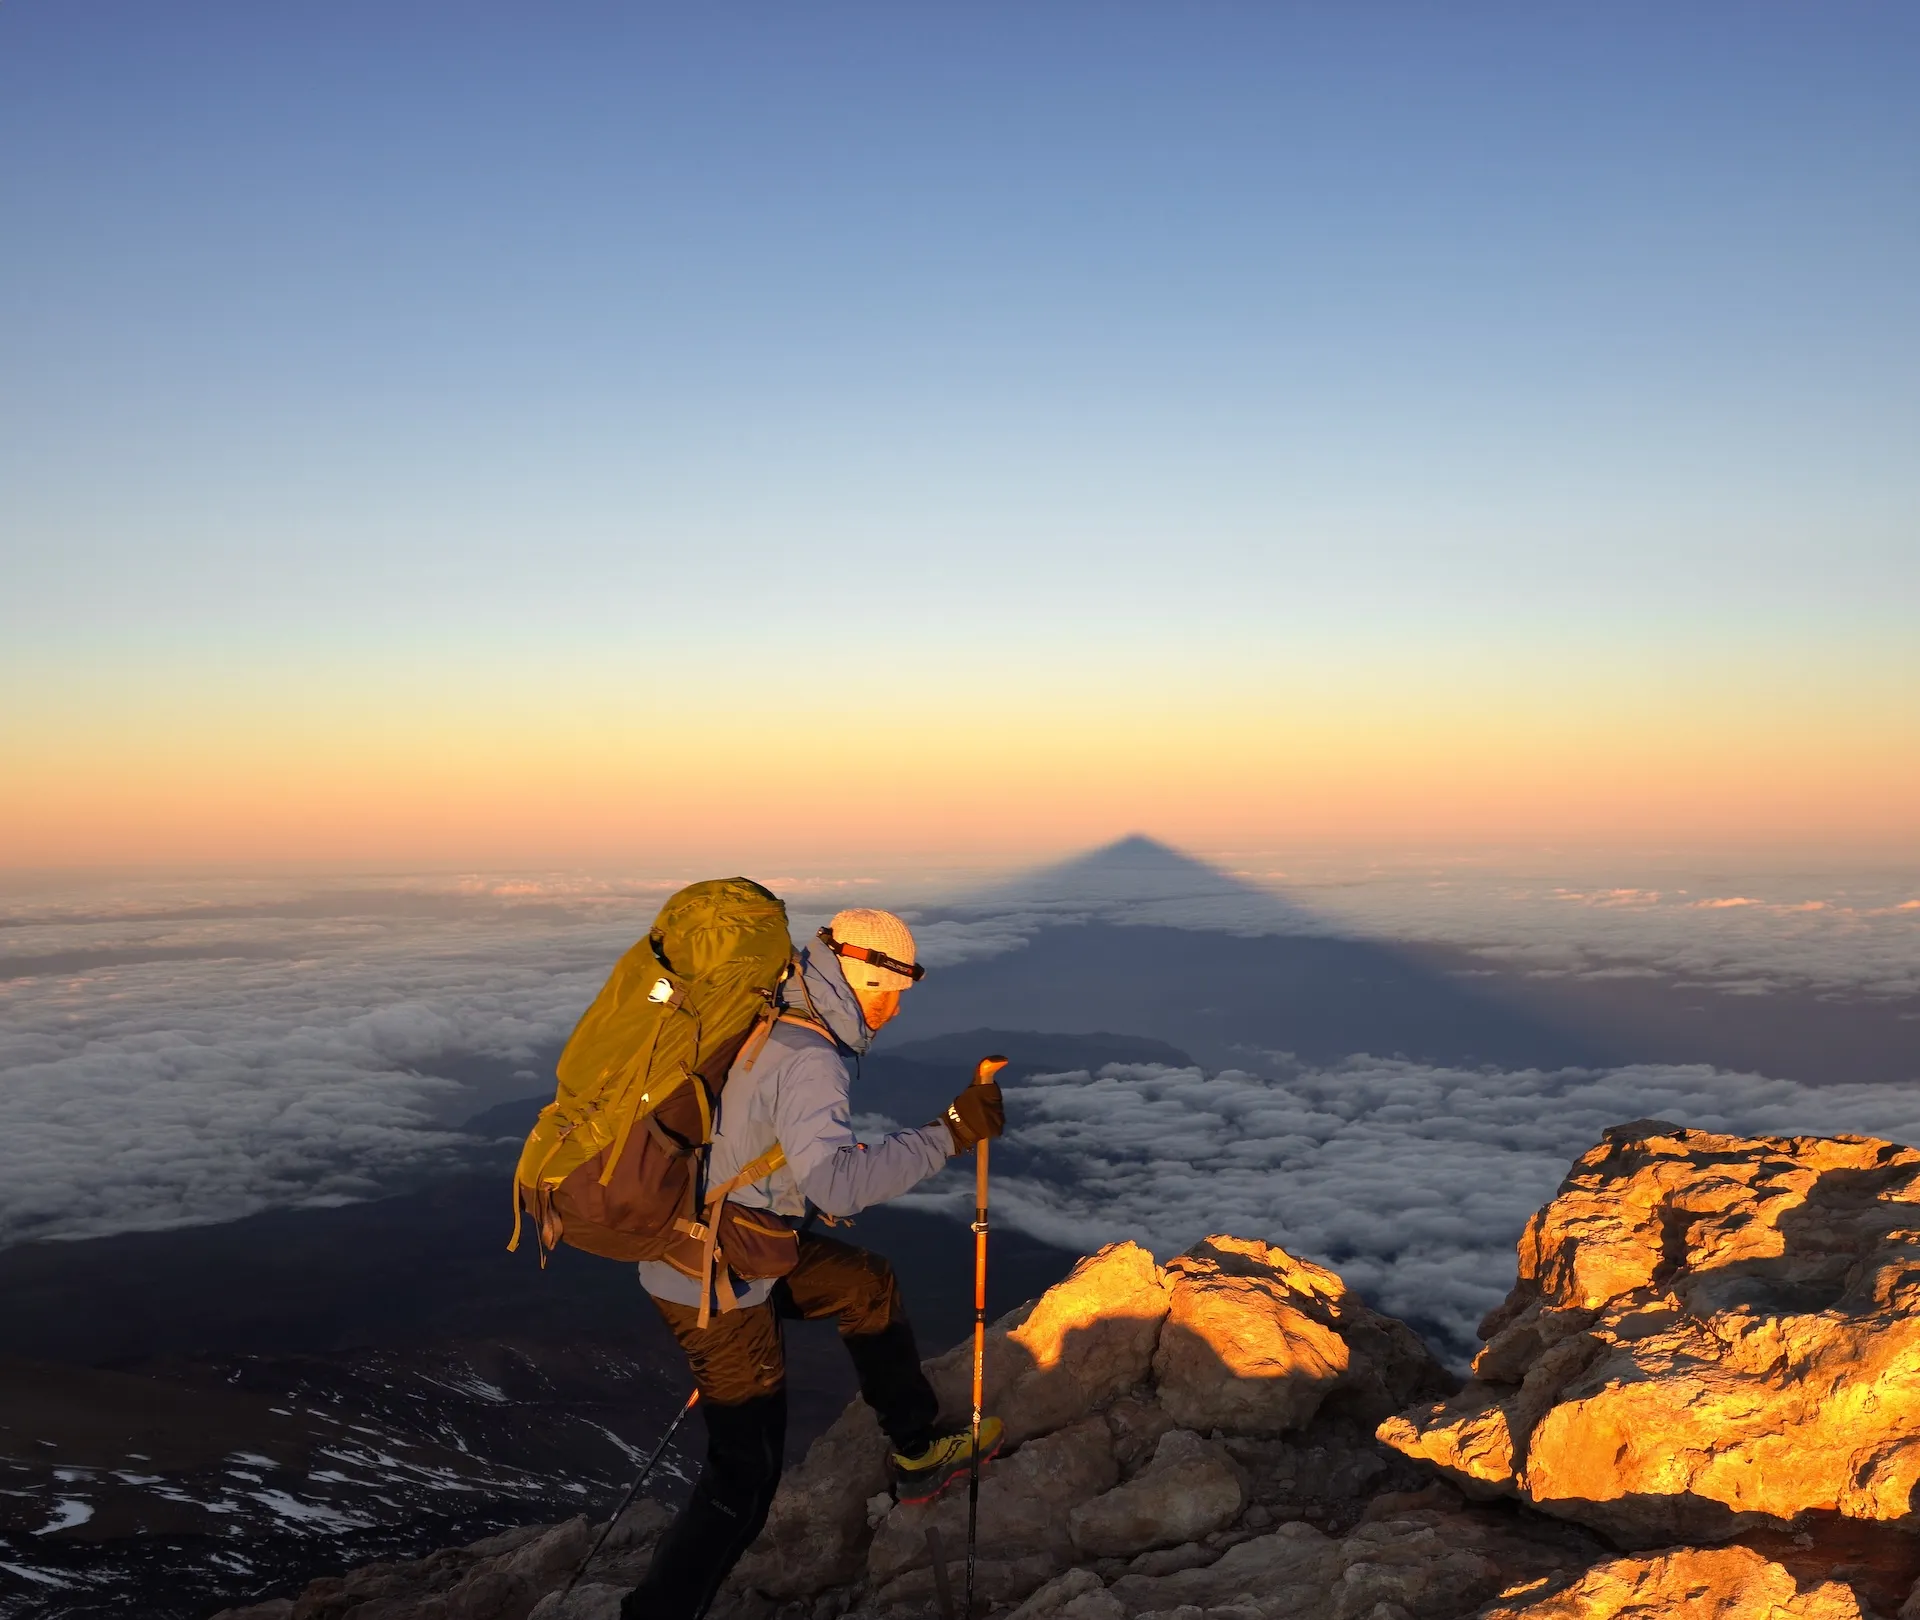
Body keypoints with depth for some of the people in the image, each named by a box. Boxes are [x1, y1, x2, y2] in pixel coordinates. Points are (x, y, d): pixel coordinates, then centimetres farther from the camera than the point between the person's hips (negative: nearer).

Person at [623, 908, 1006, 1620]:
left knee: (868, 1286, 22)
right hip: (717, 1285, -10)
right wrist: (949, 1133, -34)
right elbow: (838, 1183, -40)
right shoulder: (808, 1061, -27)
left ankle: (919, 1455, 36)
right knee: (745, 1475, 1)